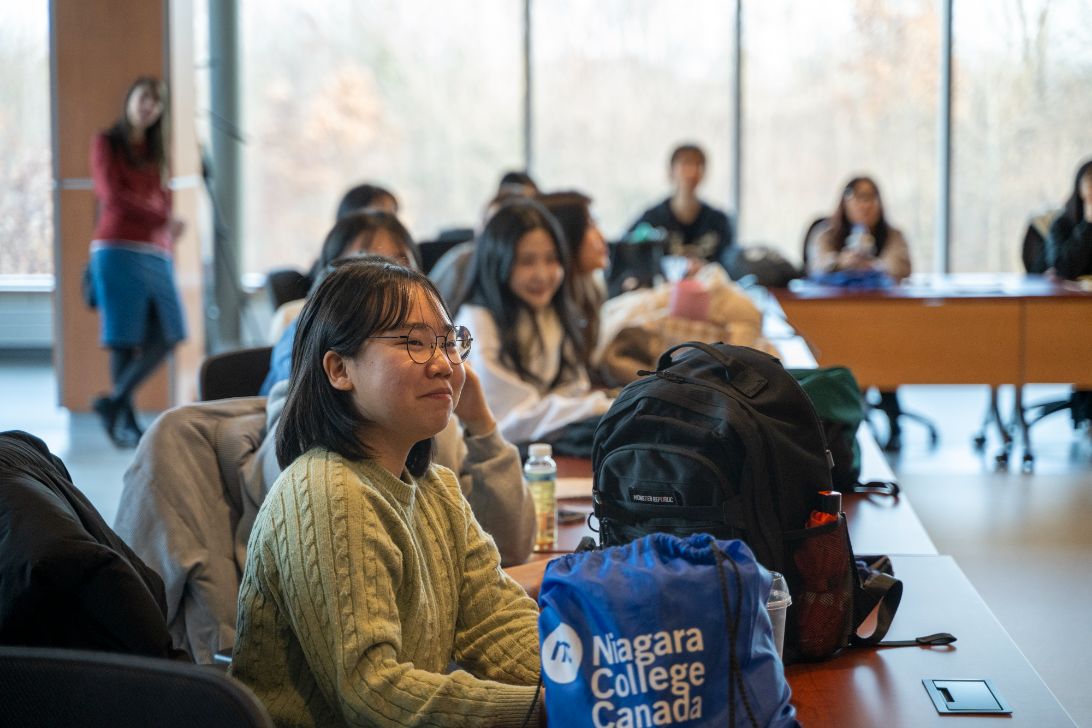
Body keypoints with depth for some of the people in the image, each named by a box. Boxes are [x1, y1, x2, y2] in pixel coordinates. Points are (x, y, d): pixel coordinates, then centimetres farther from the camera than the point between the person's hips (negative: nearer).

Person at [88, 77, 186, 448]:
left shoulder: (154, 152, 23)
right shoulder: (107, 143, 4)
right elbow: (112, 195, -8)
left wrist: (169, 243, 3)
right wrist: (164, 219, -12)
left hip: (156, 253, 6)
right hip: (118, 249, -6)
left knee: (168, 334, -6)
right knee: (125, 340, -7)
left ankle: (114, 403, 1)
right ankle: (127, 423, -2)